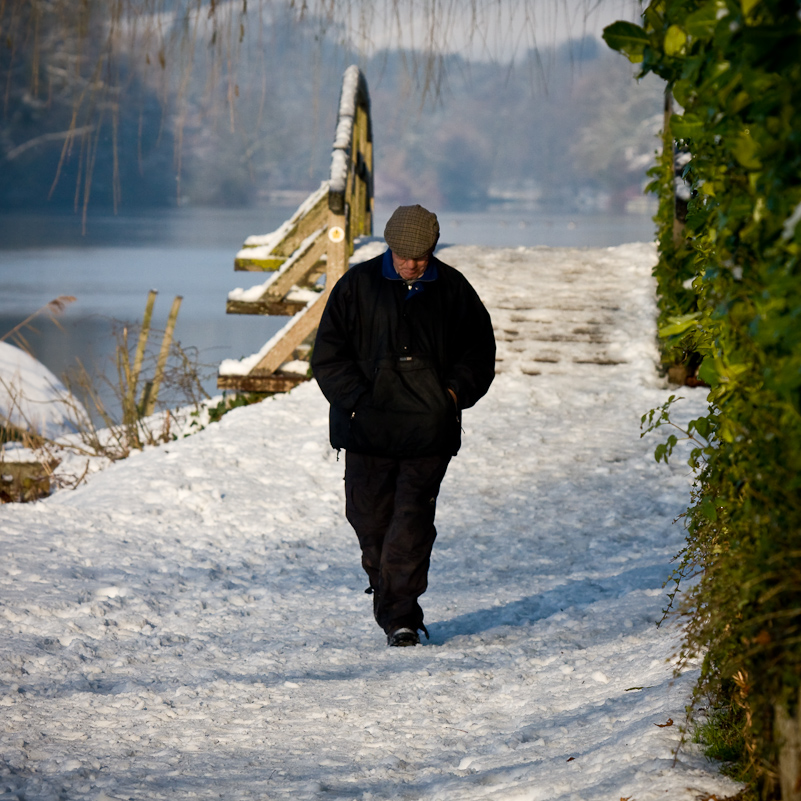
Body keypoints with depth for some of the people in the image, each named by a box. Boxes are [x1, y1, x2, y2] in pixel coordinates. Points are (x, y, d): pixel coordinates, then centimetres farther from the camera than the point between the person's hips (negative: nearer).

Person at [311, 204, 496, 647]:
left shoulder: (453, 289, 6)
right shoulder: (357, 286, 2)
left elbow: (480, 349, 15)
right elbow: (328, 353, 3)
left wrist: (457, 391, -2)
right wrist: (356, 399, -9)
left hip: (429, 429, -1)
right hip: (367, 425, 1)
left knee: (413, 522, -8)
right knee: (369, 517, 6)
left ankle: (400, 616, -7)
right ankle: (389, 597, 29)